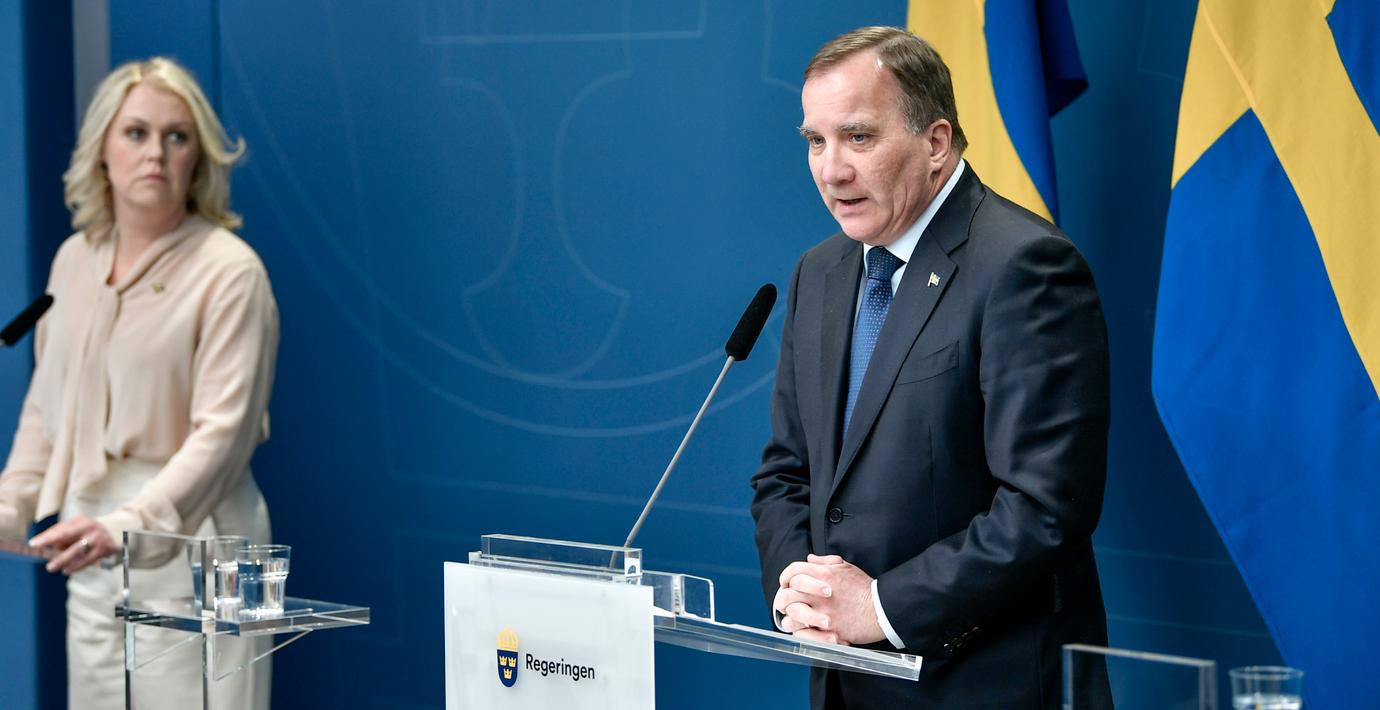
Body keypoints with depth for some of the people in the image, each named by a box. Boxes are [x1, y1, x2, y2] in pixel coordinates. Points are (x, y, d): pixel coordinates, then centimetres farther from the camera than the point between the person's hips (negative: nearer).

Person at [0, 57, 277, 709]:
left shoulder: (229, 270, -8)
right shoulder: (75, 261, 12)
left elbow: (222, 431, -15)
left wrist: (128, 524, -26)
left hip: (187, 533, -6)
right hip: (92, 540, 6)